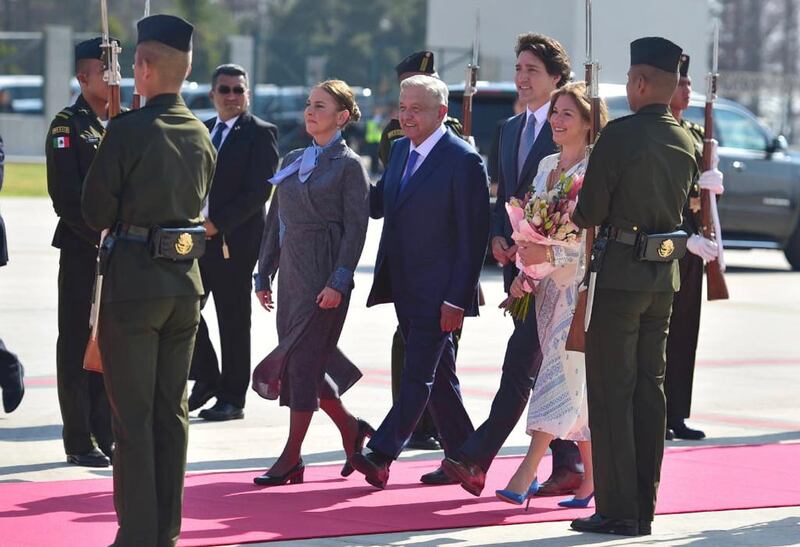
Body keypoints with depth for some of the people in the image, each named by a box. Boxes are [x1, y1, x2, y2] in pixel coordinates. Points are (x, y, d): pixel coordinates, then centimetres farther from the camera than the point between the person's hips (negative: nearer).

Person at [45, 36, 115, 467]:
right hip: (81, 251, -6)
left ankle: (105, 435, 16)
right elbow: (66, 196, -12)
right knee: (78, 345, -1)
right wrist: (99, 237, -15)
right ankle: (79, 442, 3)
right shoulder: (67, 126, -5)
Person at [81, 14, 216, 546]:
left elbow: (96, 212, -10)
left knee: (133, 413, -2)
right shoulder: (202, 135, 7)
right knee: (172, 410, 12)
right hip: (187, 280, 6)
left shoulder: (128, 130, -14)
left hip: (133, 281, -6)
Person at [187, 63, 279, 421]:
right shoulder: (201, 131, 16)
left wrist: (217, 224, -17)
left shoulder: (260, 133, -5)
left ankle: (232, 398, 8)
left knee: (233, 321, 1)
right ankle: (206, 380, 20)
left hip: (233, 241, -6)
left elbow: (259, 190, -13)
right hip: (196, 238, 6)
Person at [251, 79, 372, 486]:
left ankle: (291, 459, -3)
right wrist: (264, 275, 14)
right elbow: (275, 220, 17)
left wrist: (339, 282, -18)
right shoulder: (292, 161, 15)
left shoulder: (348, 165, -5)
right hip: (291, 272, 7)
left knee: (302, 360, -8)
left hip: (324, 276, -7)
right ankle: (351, 429, 26)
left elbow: (355, 228, -10)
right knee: (297, 362, 8)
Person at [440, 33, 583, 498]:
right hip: (518, 264, 8)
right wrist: (498, 236, 3)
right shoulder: (511, 129, 16)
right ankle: (570, 465, 16)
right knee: (544, 367, 10)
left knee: (520, 363, -13)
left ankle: (477, 458, -17)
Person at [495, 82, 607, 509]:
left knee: (561, 373, -12)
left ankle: (527, 473, -18)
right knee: (576, 384, 9)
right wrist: (524, 273, 8)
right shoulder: (547, 166, 14)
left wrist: (550, 256, -19)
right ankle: (592, 477, 14)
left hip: (582, 284, -7)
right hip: (548, 285, 7)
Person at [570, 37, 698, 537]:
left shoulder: (620, 135, -15)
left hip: (619, 272, -7)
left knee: (611, 392, -1)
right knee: (650, 389, 12)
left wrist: (576, 214, 9)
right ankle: (645, 508, 15)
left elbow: (590, 212, -14)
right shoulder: (686, 142, 7)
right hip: (665, 275, 7)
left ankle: (618, 510, -3)